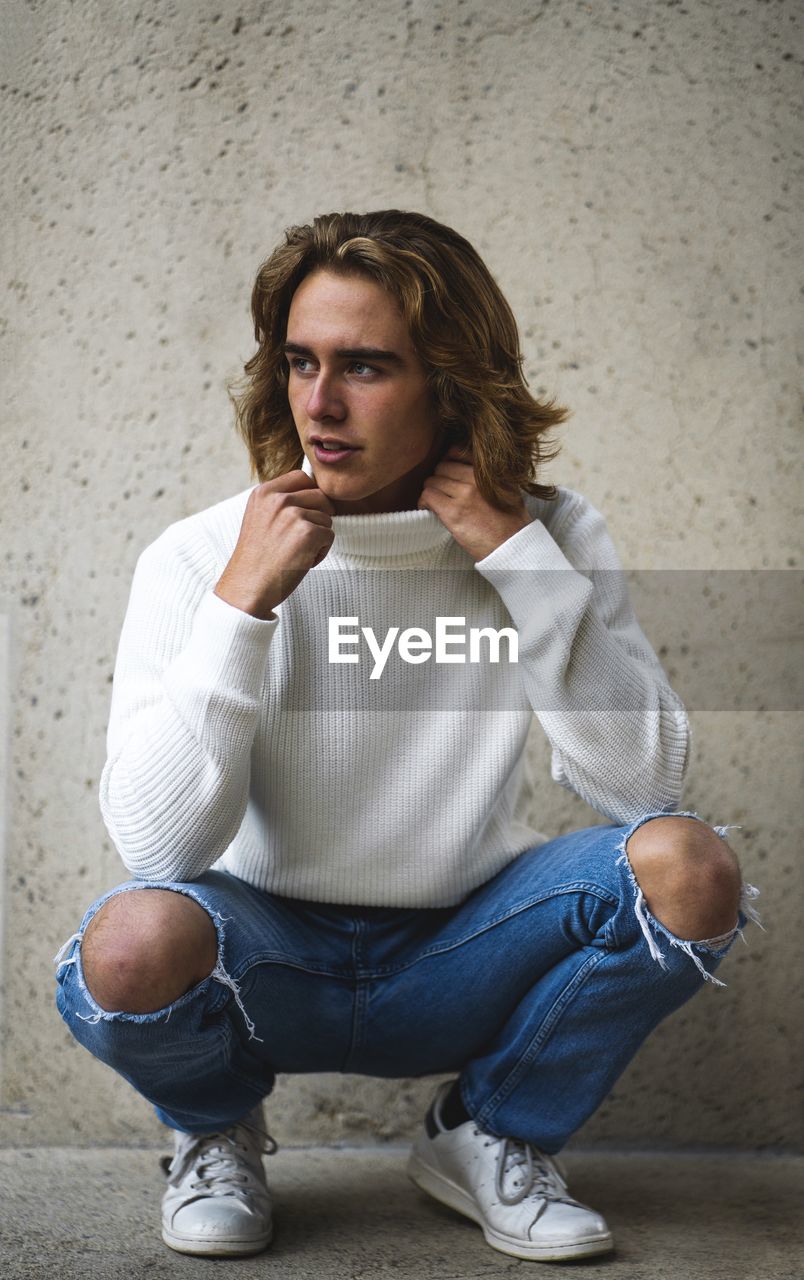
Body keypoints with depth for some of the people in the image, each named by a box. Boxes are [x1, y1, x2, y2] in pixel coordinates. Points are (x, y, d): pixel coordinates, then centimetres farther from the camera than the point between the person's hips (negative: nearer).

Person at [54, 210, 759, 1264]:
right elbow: (156, 842, -21)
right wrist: (241, 602, -28)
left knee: (689, 868, -23)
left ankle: (492, 1134, 5)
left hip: (462, 961, 2)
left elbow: (645, 782, -17)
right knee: (135, 943, -35)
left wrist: (520, 555, -21)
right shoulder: (197, 560, -11)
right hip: (274, 958, -1)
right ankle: (217, 1133, 4)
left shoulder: (551, 536, -6)